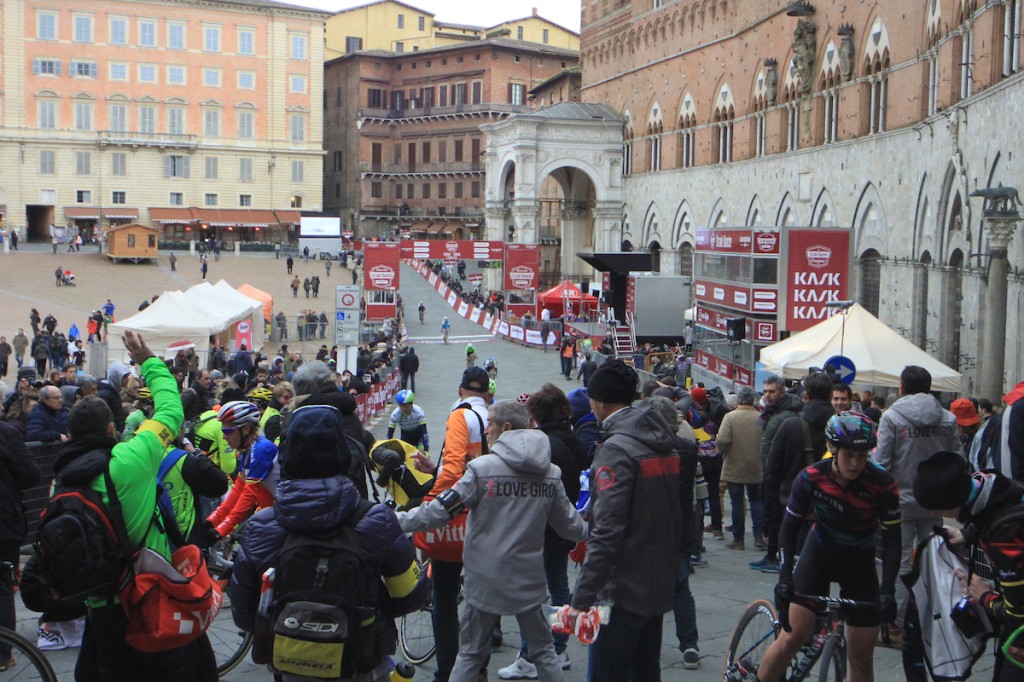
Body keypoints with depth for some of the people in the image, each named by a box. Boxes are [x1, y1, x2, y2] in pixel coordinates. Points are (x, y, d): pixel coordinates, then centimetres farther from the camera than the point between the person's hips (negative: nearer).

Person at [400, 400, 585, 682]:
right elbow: (568, 524, 11)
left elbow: (440, 510, -14)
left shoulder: (482, 468, -13)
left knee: (470, 654, 10)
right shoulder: (551, 473, 1)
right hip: (529, 580, 3)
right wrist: (590, 531, 32)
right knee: (544, 651, 17)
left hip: (486, 581, -3)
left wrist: (398, 521, -3)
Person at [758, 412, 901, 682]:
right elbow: (789, 528, -13)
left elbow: (892, 539, -17)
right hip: (819, 553, -1)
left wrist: (887, 589, -27)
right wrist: (784, 577, -26)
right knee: (792, 637, -15)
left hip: (859, 563, 1)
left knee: (862, 659, 2)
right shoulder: (811, 478, -21)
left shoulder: (882, 484, -23)